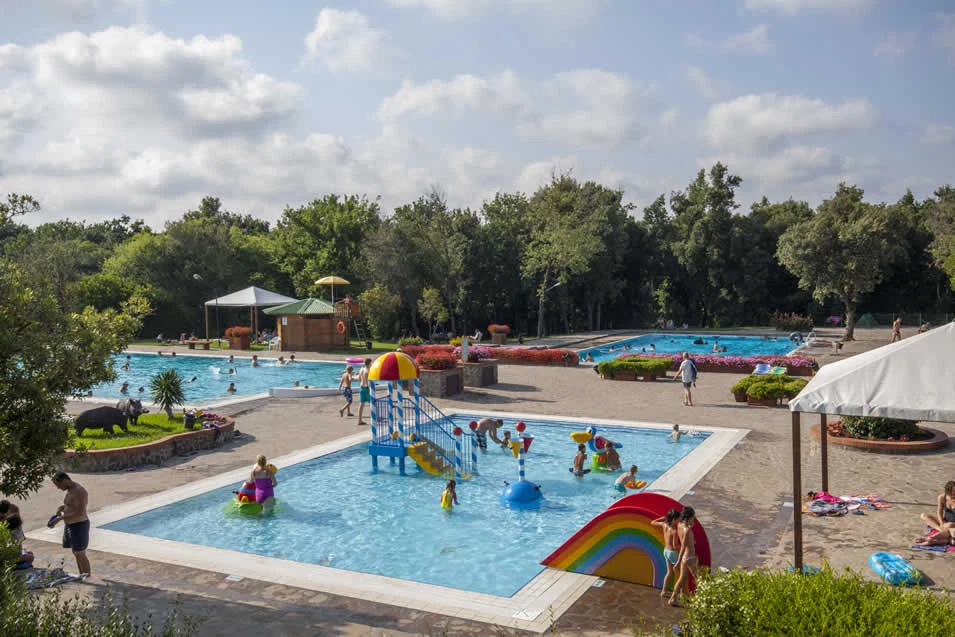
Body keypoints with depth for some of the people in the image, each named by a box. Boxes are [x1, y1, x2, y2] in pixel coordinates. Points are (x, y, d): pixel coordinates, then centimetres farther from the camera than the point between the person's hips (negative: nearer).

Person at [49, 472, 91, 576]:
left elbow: (79, 513, -26)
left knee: (80, 554, -4)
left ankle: (88, 579, 3)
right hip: (70, 525, 10)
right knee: (76, 553, 16)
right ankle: (81, 577, 25)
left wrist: (60, 518, -24)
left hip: (79, 526, -10)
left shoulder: (79, 491, -22)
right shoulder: (70, 490, 9)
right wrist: (62, 507, 1)